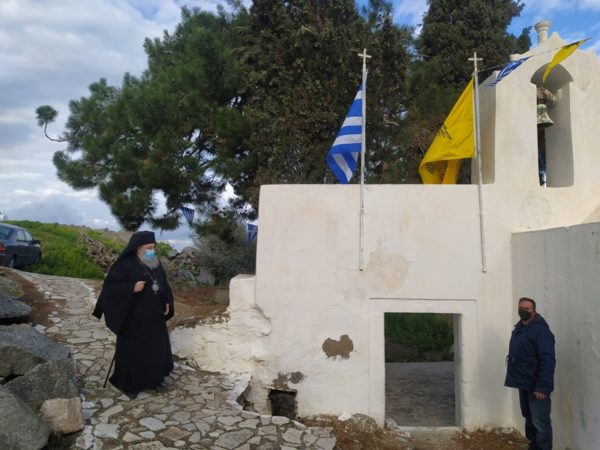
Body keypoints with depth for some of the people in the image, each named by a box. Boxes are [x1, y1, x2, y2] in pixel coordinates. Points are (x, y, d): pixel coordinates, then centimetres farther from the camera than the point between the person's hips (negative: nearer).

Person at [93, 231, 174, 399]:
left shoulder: (155, 264, 5)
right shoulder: (125, 265, -14)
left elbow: (163, 284, 14)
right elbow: (110, 285, -16)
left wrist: (166, 302, 3)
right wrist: (132, 288, -27)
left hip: (154, 316, 6)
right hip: (134, 318, -6)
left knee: (158, 348, 14)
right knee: (132, 351, 7)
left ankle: (155, 379, 31)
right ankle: (128, 384, 25)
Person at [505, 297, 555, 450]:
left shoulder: (541, 330, -16)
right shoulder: (518, 329, 11)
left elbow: (548, 361, -22)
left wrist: (542, 387, -26)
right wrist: (516, 378, 15)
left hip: (536, 386, -9)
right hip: (524, 383, 9)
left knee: (540, 422, -4)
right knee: (529, 418, 19)